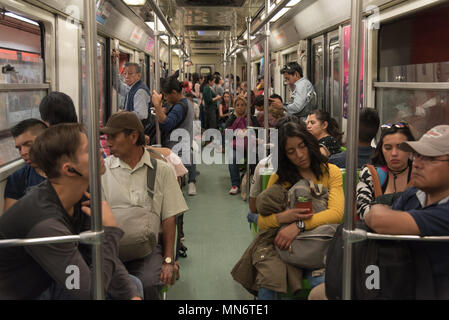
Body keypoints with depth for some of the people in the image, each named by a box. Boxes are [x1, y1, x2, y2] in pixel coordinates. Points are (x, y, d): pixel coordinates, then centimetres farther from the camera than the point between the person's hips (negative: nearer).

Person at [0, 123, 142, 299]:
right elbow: (90, 293, -28)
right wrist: (110, 229, -23)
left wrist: (132, 294, -14)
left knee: (132, 285, 4)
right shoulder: (45, 224, -32)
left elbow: (97, 255, -1)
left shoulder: (80, 199, -8)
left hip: (48, 285, 7)